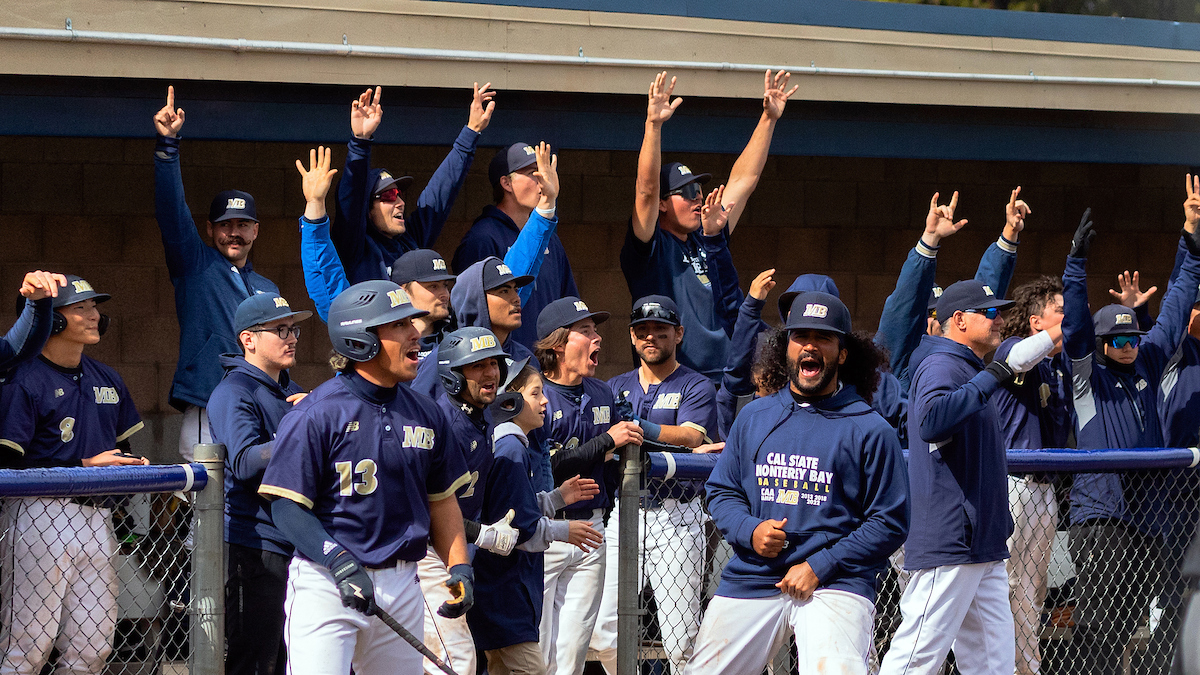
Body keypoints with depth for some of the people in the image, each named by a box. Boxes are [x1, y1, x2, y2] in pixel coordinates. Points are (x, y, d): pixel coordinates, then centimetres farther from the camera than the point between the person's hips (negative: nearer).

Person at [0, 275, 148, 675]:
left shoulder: (107, 380, 18)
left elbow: (120, 447, 26)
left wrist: (133, 465, 2)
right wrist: (84, 466, -16)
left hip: (97, 518, 7)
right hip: (42, 517, -7)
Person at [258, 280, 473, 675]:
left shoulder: (425, 414, 10)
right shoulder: (316, 413, -10)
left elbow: (441, 500, 18)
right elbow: (287, 507, -12)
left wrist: (459, 567, 5)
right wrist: (340, 563, -23)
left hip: (401, 583, 6)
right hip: (326, 582, -6)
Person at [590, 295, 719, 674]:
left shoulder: (696, 387, 4)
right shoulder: (617, 388, 18)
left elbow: (689, 437, -16)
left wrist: (636, 427, -30)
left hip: (675, 518, -4)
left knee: (681, 642, -7)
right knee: (603, 633, -1)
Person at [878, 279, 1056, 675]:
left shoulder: (970, 369, 22)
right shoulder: (941, 366, -10)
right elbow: (931, 420, -32)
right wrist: (993, 376, -25)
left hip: (983, 548, 10)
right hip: (948, 546, -10)